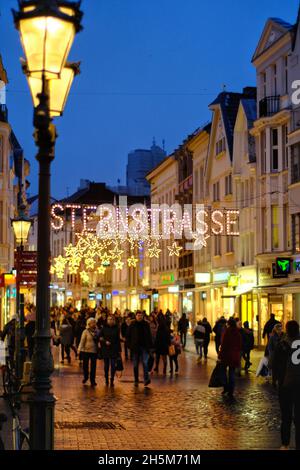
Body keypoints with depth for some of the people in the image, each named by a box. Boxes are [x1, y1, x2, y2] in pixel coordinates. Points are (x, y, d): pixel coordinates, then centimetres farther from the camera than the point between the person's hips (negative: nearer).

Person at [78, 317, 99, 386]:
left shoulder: (97, 331, 3)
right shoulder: (86, 332, -7)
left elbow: (98, 340, 12)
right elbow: (82, 341, -6)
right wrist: (80, 349, -9)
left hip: (94, 351, 2)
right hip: (86, 350, -2)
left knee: (93, 366, 2)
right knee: (85, 365, 11)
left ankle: (92, 380, 10)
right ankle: (85, 377, 34)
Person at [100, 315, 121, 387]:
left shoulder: (116, 328, 4)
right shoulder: (104, 328, 2)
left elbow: (118, 340, 6)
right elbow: (100, 337, 2)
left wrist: (119, 350, 4)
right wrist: (105, 342, -14)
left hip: (114, 349, 0)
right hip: (105, 349, 0)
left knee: (113, 365, -5)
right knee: (106, 365, 6)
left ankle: (112, 380, 0)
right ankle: (106, 380, 17)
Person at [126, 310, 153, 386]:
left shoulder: (146, 324, 5)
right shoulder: (132, 325, 2)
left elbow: (149, 335, 8)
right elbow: (128, 336, 4)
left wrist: (149, 345, 1)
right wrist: (130, 345, -5)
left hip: (144, 347, 0)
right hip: (135, 347, 0)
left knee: (145, 362, -13)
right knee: (135, 365, 7)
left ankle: (146, 379, -18)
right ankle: (136, 381, 15)